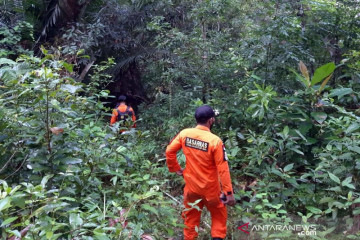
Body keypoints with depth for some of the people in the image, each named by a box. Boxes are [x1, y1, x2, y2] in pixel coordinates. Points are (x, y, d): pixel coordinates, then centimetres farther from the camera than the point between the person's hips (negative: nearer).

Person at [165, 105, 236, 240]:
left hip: (191, 186, 4)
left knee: (190, 216, 22)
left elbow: (169, 151, -3)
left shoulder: (184, 134, -11)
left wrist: (176, 168, 10)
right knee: (219, 215, 20)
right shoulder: (215, 141, -23)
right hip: (210, 188, -3)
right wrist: (229, 192, -14)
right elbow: (223, 169, -20)